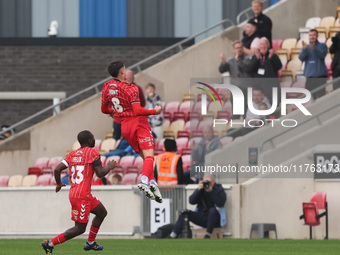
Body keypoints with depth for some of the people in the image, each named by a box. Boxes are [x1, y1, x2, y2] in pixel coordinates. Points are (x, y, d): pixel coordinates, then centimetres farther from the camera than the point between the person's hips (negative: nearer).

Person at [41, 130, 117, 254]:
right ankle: (50, 243, -8)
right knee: (80, 228, -5)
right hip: (82, 196, -9)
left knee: (102, 212, 23)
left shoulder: (72, 154, 11)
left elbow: (57, 169, 4)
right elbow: (100, 173, -12)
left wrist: (59, 184, 21)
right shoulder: (92, 152, -7)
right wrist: (109, 167, 8)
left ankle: (90, 243, 28)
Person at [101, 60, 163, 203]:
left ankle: (152, 182, 4)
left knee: (144, 156, 15)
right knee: (149, 155, -13)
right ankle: (144, 180, -35)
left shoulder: (106, 87, 4)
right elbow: (138, 111, -21)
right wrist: (154, 111, -7)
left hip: (124, 126, 6)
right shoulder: (130, 88, -15)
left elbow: (104, 110, 16)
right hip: (138, 122, -6)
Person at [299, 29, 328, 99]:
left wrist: (314, 49, -32)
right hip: (309, 75, 3)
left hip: (320, 75, -3)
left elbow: (322, 55, -15)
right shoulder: (306, 47, 15)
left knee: (321, 94, -11)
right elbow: (301, 58, 0)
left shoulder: (322, 46, 5)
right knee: (311, 97, 2)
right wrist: (304, 49, -18)